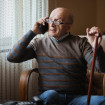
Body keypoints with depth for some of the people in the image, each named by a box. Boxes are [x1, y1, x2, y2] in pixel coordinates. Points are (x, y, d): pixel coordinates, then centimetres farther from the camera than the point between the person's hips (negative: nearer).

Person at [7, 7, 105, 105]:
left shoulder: (81, 43, 8)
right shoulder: (38, 43, 12)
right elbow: (12, 58, 1)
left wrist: (96, 47, -22)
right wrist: (32, 32, 0)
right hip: (47, 96, 0)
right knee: (50, 94, -38)